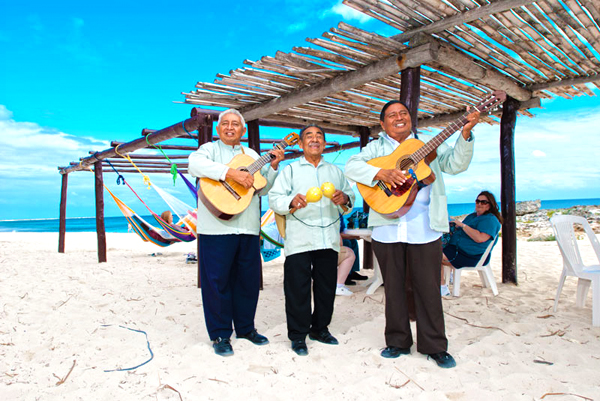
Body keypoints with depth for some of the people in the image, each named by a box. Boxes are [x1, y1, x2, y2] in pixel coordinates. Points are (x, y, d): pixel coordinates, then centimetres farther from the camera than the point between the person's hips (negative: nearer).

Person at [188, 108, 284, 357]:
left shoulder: (252, 155, 20)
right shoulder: (210, 149, 5)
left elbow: (263, 189, 16)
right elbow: (195, 165, -19)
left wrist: (273, 167, 2)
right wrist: (231, 172, -25)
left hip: (248, 228, 5)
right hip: (216, 227, -4)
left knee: (249, 279, 11)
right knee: (217, 280, 1)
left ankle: (245, 328, 28)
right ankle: (220, 335, 15)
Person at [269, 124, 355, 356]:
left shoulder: (336, 171, 20)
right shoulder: (290, 170, 10)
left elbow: (351, 201, 16)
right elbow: (274, 198, -1)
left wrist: (345, 200, -7)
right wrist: (291, 201, -21)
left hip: (329, 239, 4)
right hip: (299, 239, -3)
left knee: (327, 287, 9)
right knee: (298, 288, -2)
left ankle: (319, 328, 27)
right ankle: (298, 336, 11)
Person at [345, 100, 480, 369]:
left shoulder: (428, 143, 13)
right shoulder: (376, 148, 10)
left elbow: (455, 165, 2)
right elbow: (351, 166, -7)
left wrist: (465, 134, -11)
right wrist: (382, 173, -22)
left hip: (424, 228, 0)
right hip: (387, 228, 1)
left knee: (428, 288, 5)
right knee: (393, 287, 11)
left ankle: (435, 346, 21)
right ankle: (398, 342, 27)